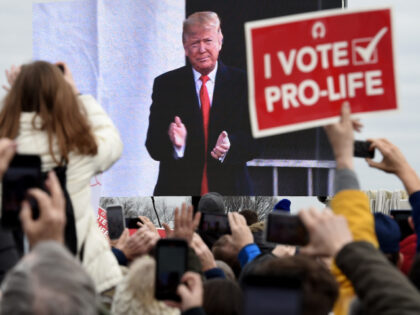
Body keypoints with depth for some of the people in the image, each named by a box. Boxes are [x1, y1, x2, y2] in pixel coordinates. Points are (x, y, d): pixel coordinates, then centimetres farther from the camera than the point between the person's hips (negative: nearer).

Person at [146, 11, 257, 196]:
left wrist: (230, 145, -21)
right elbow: (153, 146, 0)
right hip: (177, 191, 0)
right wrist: (175, 143, -22)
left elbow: (254, 139, 0)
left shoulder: (242, 83, 5)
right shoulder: (165, 84, 6)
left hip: (229, 192, 0)